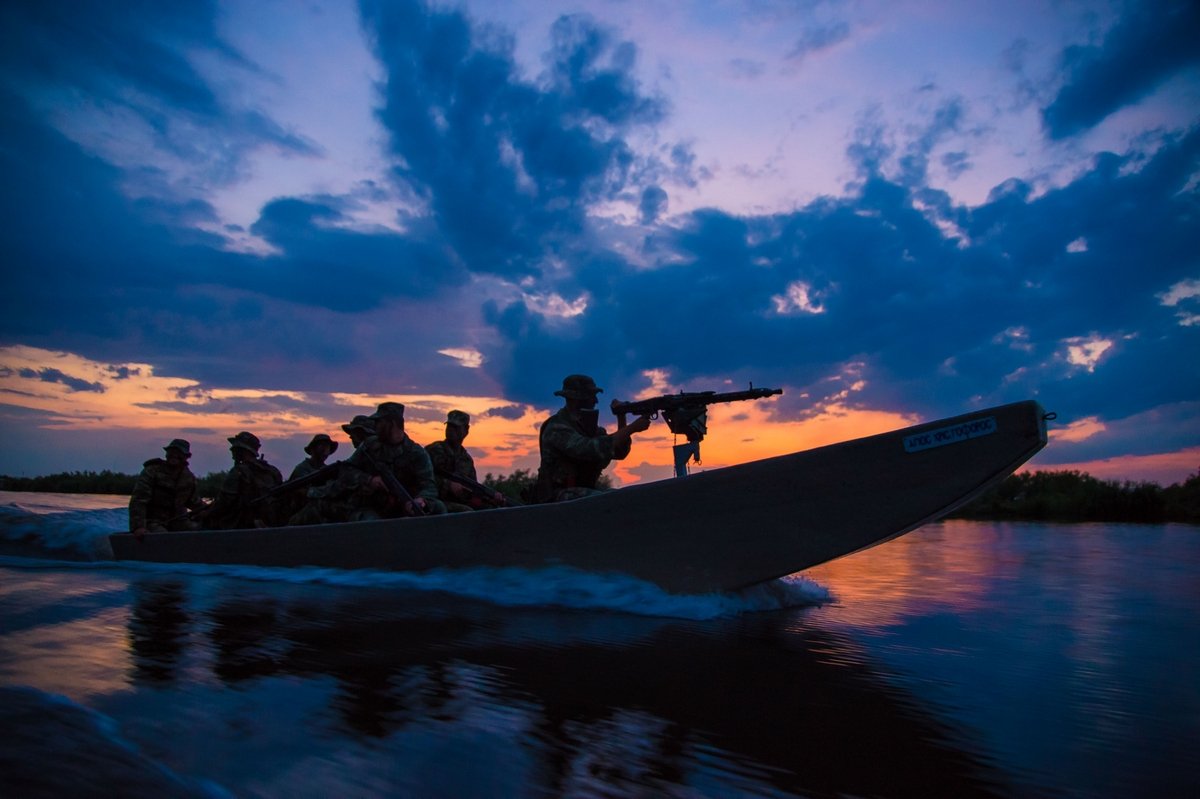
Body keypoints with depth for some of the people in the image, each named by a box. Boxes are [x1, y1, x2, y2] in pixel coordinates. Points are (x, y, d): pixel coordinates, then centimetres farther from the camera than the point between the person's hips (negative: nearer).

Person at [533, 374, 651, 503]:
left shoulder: (586, 425, 10)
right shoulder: (558, 428, -17)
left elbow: (619, 452, 6)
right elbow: (594, 449, -31)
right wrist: (632, 428, -27)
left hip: (582, 492, 9)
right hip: (560, 494, -8)